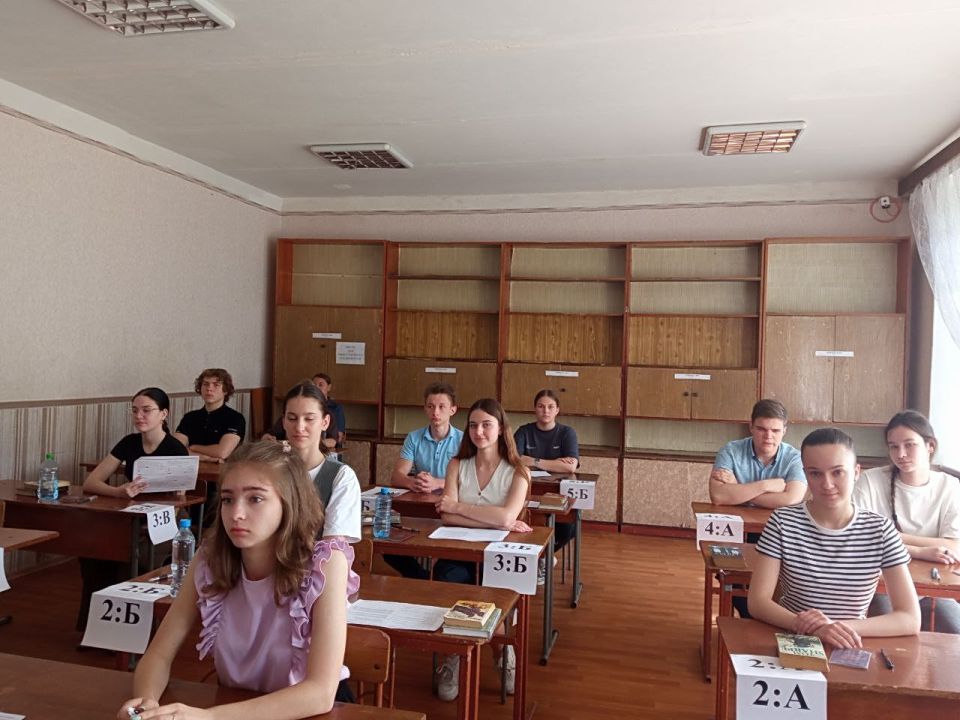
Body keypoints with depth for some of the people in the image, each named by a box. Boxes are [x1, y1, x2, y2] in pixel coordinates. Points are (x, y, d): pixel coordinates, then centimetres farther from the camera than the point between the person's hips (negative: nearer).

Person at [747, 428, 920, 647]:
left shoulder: (880, 530, -2)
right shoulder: (783, 522, -6)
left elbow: (911, 619, -6)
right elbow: (757, 602, -10)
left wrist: (844, 627, -21)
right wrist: (816, 628, -25)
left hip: (851, 648, 1)